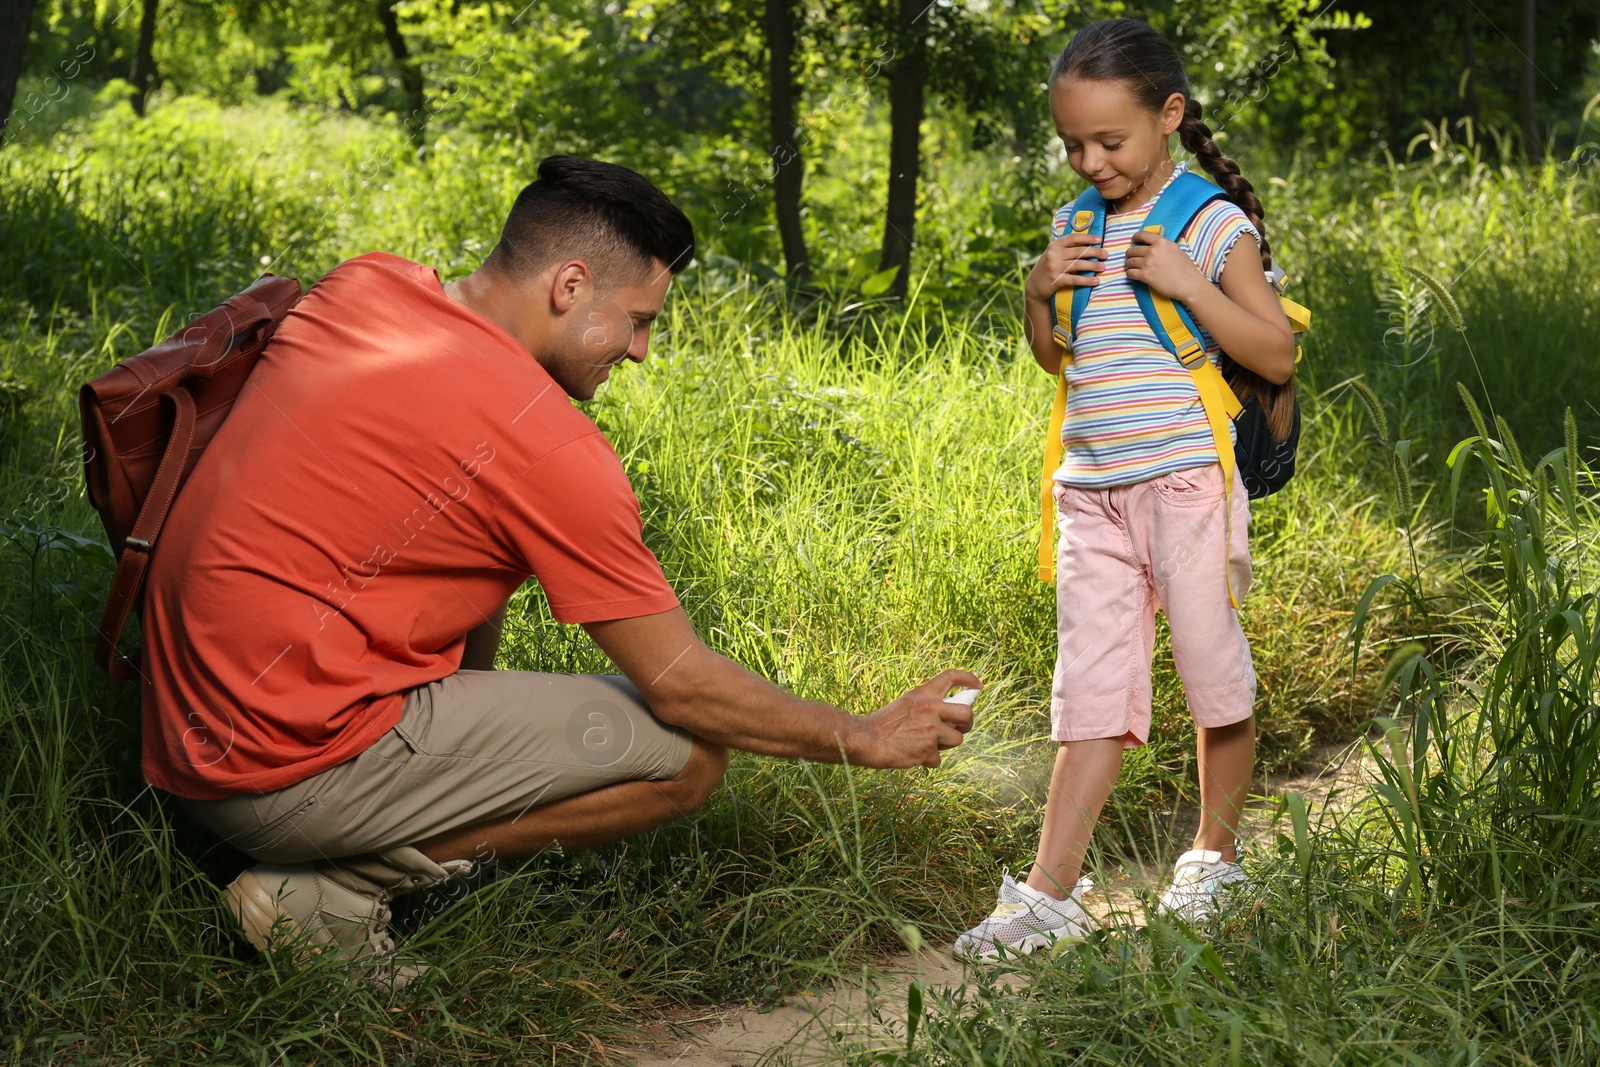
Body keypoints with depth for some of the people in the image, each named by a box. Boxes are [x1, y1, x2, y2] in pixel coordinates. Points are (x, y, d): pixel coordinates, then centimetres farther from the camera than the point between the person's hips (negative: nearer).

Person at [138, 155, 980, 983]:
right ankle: (339, 885, -6)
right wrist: (865, 739, 4)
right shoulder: (544, 443, -16)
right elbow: (681, 684, -10)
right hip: (296, 771, -9)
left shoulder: (359, 284, 5)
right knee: (687, 752, -7)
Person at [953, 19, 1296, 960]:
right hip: (1093, 493, 5)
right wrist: (1039, 293, 3)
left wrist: (1187, 283, -17)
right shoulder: (1076, 226, 12)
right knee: (1091, 692, 3)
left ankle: (1216, 851, 26)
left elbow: (1278, 356, -8)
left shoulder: (1215, 224, -5)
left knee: (1216, 674, 5)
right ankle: (1051, 893, 0)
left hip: (1185, 483, -5)